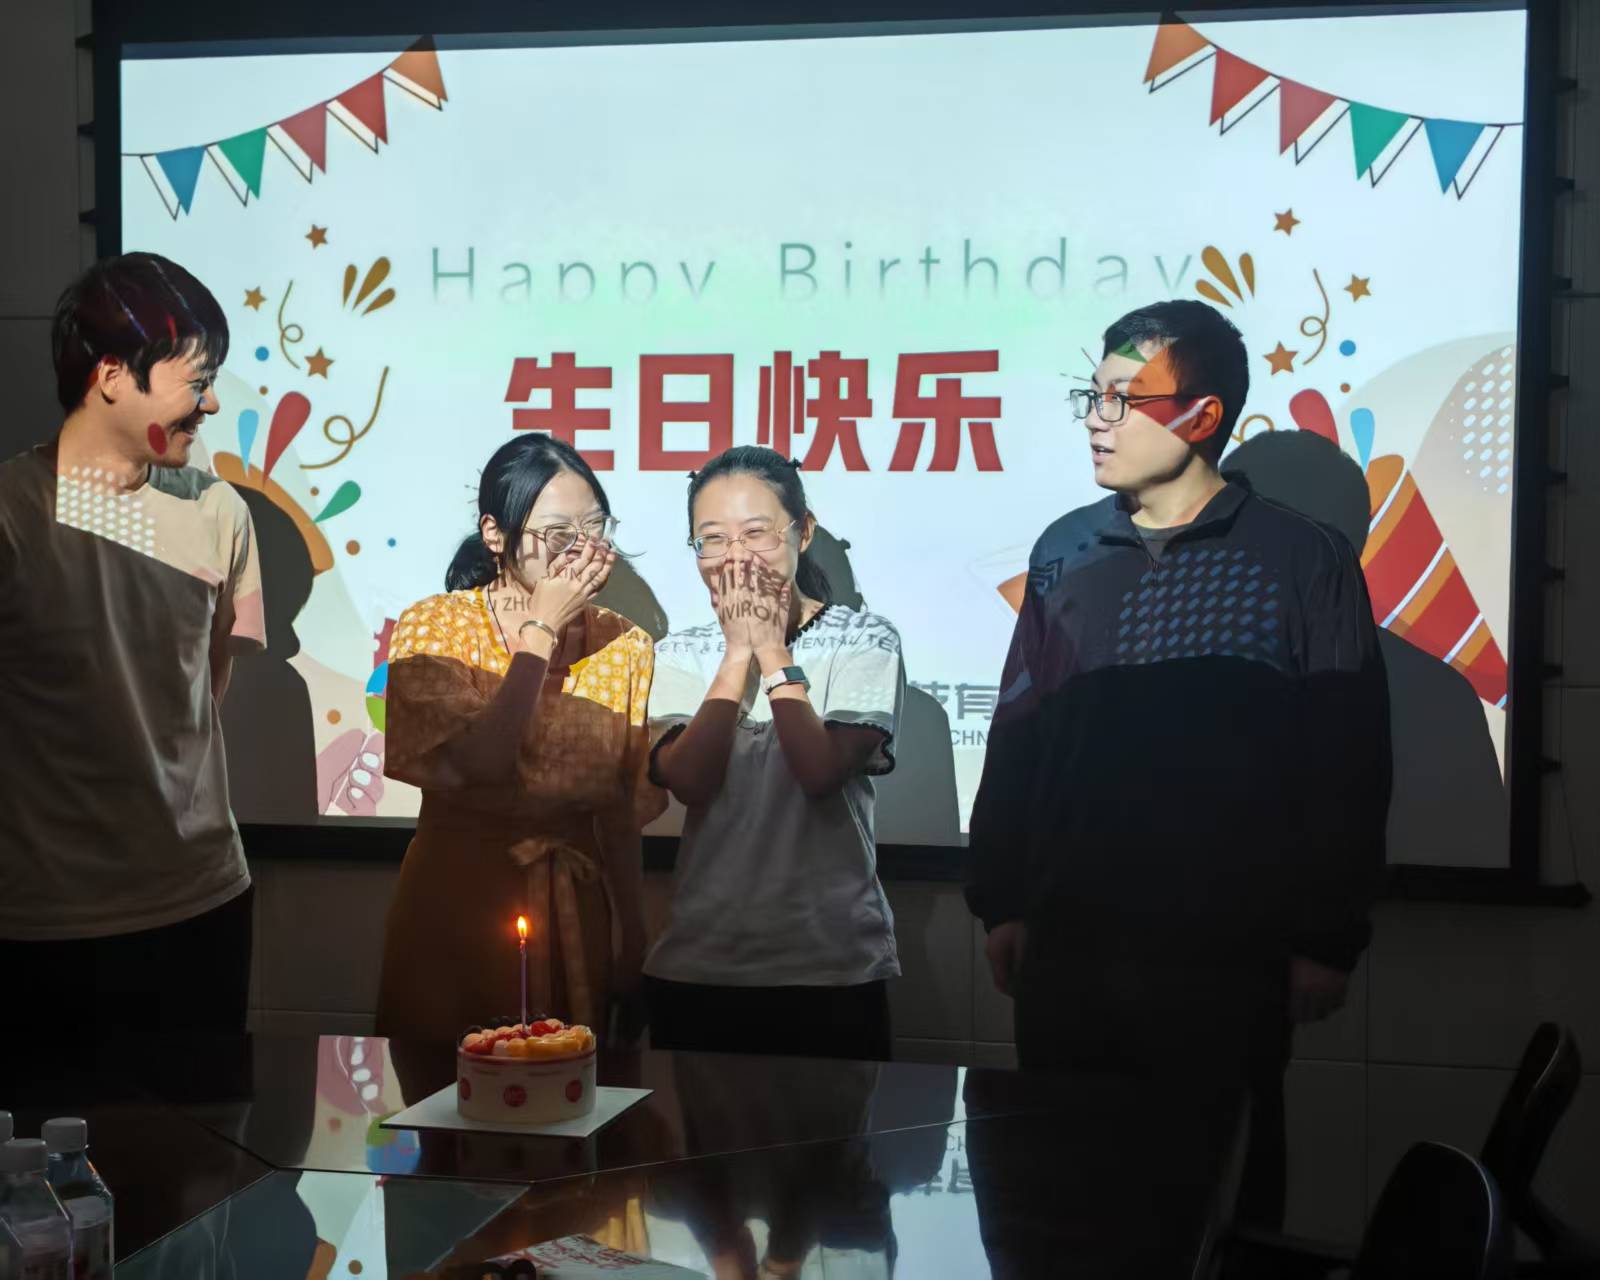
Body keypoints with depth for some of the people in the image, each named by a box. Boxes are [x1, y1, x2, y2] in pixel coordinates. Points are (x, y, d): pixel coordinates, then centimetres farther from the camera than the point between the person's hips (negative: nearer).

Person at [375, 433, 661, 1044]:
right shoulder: (433, 627, -7)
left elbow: (628, 813, 2)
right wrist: (542, 628, -16)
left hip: (578, 904, 2)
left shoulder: (626, 647, 0)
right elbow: (479, 762, -22)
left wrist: (630, 942, 0)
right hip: (458, 899, -2)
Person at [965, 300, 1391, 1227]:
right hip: (1066, 949, 4)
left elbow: (1348, 766, -5)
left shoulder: (1304, 561, -5)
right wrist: (1000, 903, 8)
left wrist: (1329, 942, -5)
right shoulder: (1067, 551, 7)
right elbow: (1016, 737, 10)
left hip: (1225, 957, -4)